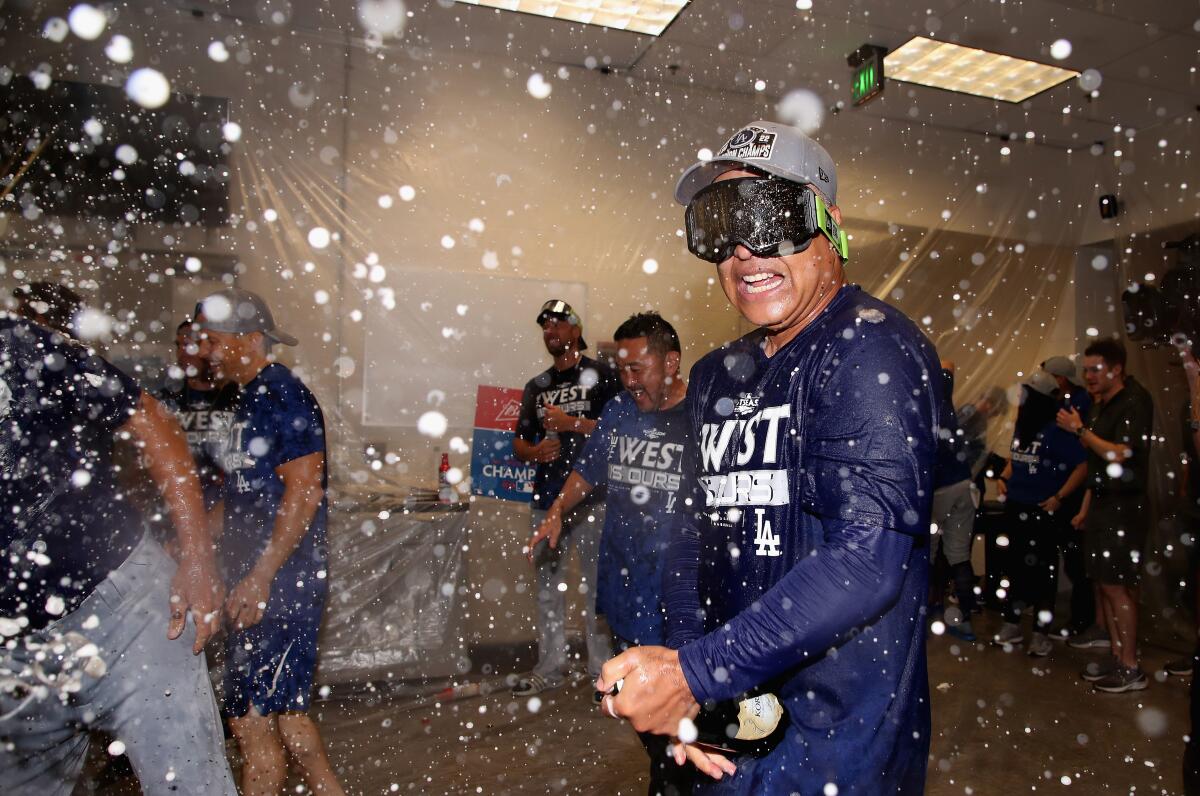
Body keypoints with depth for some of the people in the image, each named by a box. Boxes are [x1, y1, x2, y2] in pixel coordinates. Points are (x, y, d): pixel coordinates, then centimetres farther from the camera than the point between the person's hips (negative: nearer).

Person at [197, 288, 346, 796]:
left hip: (281, 584, -10)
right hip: (257, 582, 10)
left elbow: (304, 492, -20)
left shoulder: (285, 398, -14)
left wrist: (259, 578, -21)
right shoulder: (249, 398, 16)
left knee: (252, 720, -2)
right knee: (284, 711, 17)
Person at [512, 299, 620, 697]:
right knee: (547, 585, 11)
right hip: (546, 497, 6)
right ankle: (550, 667, 22)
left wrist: (571, 422, -17)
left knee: (596, 583, -2)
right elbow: (519, 440, 17)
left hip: (591, 496, -6)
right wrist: (534, 451, -6)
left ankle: (603, 668, 9)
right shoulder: (536, 386, 16)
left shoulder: (601, 375, -1)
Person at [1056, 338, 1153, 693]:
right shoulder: (1098, 408, 16)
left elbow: (1119, 455, -21)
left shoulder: (1133, 404, -11)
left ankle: (1131, 669, 4)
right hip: (1101, 508, 8)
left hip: (1123, 509, -8)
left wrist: (1081, 430, -13)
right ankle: (1116, 657, 20)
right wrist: (1085, 509, 18)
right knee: (1103, 584, 11)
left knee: (1117, 586, -6)